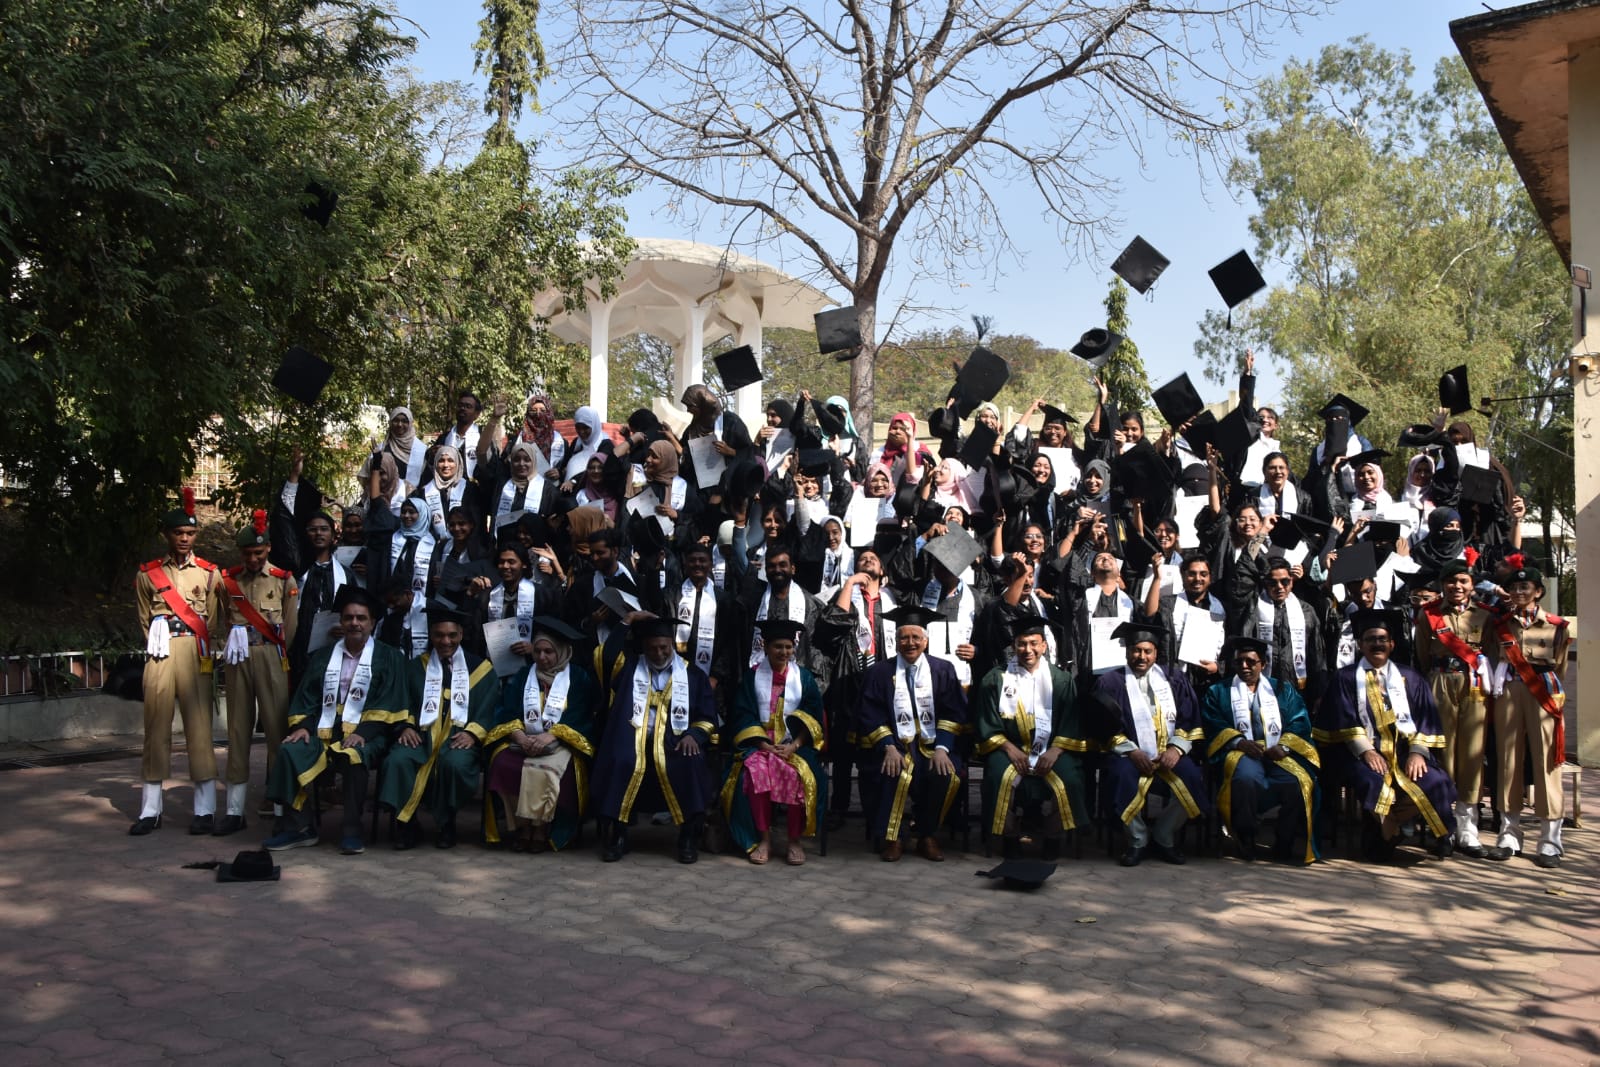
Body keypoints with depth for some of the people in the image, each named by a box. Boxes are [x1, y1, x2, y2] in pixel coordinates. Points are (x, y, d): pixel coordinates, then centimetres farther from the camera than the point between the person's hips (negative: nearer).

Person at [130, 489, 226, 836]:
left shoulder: (209, 572, 10)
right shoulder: (148, 574, 12)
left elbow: (213, 619, 9)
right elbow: (145, 620, 17)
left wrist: (195, 646, 0)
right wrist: (158, 643, 8)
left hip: (196, 653, -1)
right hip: (160, 653, 1)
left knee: (199, 726, -4)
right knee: (156, 726, 1)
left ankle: (205, 809, -2)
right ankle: (150, 809, 7)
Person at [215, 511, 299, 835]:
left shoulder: (284, 580, 3)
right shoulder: (228, 580, 10)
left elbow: (291, 628, 1)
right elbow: (222, 620, 13)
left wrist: (285, 659, -3)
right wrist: (231, 644, -2)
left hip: (272, 656, -3)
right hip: (238, 658, 3)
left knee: (276, 727, -3)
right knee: (238, 728, 5)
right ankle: (234, 810, 10)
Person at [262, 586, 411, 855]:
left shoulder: (389, 657, 9)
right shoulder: (323, 657, 21)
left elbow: (388, 703, -2)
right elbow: (306, 698, 15)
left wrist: (363, 732, -17)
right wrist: (302, 725, -6)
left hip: (366, 735, -4)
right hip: (324, 731, 4)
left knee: (354, 756, -36)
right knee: (290, 751, -25)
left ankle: (352, 831, -25)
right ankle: (297, 827, -16)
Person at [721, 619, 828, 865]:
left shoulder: (804, 677, 11)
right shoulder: (752, 676, 9)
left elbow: (812, 718, 5)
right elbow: (743, 716, 2)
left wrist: (794, 746, -12)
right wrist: (764, 745, -13)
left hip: (795, 745, 0)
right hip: (760, 744, 0)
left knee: (799, 775, -32)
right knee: (756, 772, -32)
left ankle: (794, 840, -18)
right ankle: (763, 839, -20)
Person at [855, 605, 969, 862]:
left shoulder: (942, 671, 9)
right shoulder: (879, 673, 6)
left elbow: (953, 713, 3)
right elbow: (870, 716, -1)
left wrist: (942, 748, -13)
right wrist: (889, 747, -16)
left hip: (932, 745, 1)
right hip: (894, 744, -1)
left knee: (947, 775, -29)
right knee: (894, 773, -33)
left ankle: (926, 837, -6)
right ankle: (891, 839, -12)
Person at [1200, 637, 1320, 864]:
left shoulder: (1283, 690, 23)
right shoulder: (1218, 692, 19)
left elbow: (1300, 724, 9)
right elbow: (1213, 726, 3)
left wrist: (1284, 746, -12)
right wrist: (1239, 742, -17)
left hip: (1278, 754, 2)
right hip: (1239, 753, -2)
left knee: (1298, 781, -31)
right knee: (1246, 775, -38)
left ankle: (1284, 841, -10)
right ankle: (1245, 837, -18)